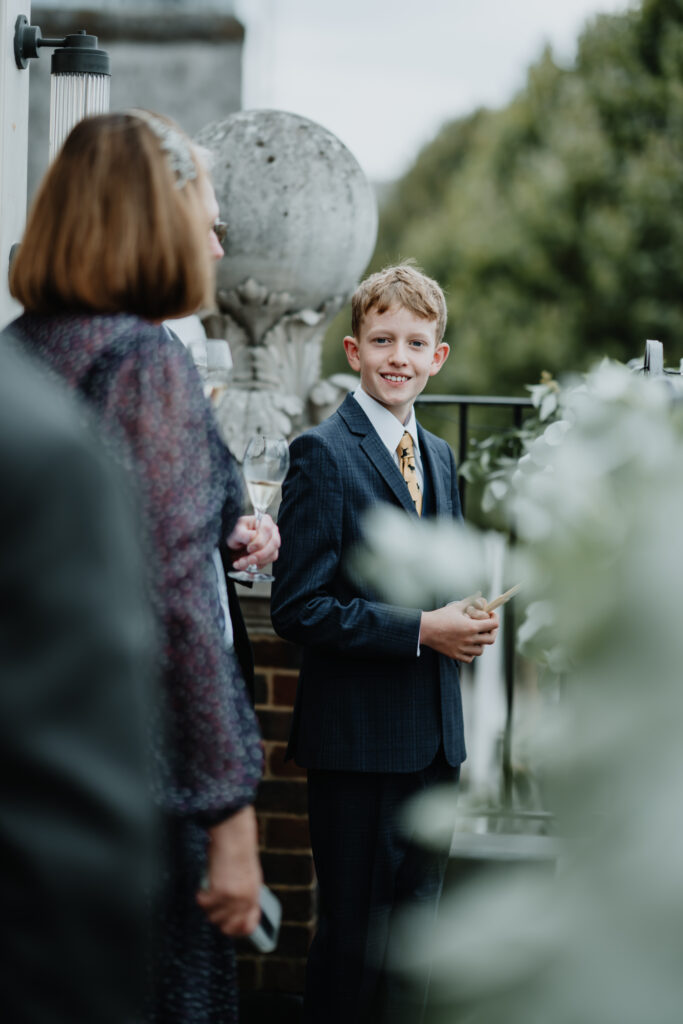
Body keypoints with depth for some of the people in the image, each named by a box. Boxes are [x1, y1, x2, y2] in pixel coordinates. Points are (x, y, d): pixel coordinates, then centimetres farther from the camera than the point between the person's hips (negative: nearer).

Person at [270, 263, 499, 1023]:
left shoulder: (439, 457, 14)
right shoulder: (323, 455, -10)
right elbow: (297, 608, -15)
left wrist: (468, 617, 0)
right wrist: (419, 630, -19)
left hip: (433, 734, 7)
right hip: (359, 738, -7)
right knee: (353, 933, -1)